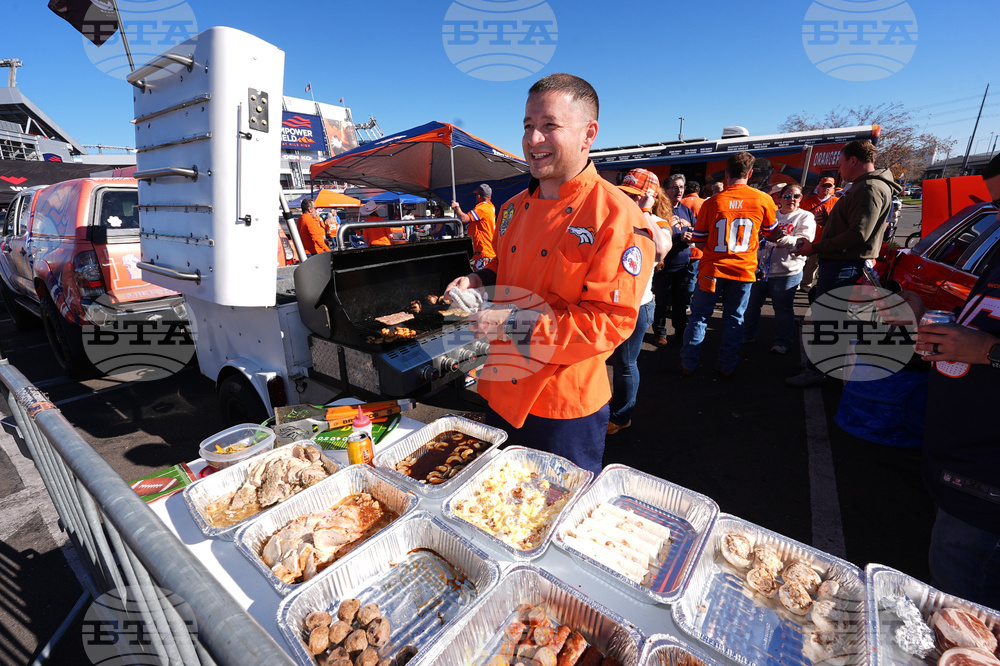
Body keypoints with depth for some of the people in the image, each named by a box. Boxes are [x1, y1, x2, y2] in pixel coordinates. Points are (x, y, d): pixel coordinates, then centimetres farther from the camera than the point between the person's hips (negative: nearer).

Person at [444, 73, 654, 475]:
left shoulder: (618, 217, -18)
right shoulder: (515, 208, 5)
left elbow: (611, 322, -22)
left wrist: (513, 324, -26)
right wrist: (480, 283, -3)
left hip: (566, 409, -6)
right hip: (501, 392, 7)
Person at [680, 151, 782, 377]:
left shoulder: (712, 202, -5)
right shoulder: (763, 200, -3)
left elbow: (699, 241, 3)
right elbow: (772, 234, 12)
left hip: (712, 269, -1)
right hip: (744, 270, 1)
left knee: (699, 316, 8)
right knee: (734, 319, 12)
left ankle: (688, 364, 12)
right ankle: (727, 366, 19)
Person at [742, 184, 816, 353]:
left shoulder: (806, 217, 1)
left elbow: (804, 241, -12)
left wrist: (784, 238, -27)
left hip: (786, 272, -4)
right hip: (760, 268, 4)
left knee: (783, 308, 2)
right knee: (751, 304, 10)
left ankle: (783, 341, 17)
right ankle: (747, 335, 26)